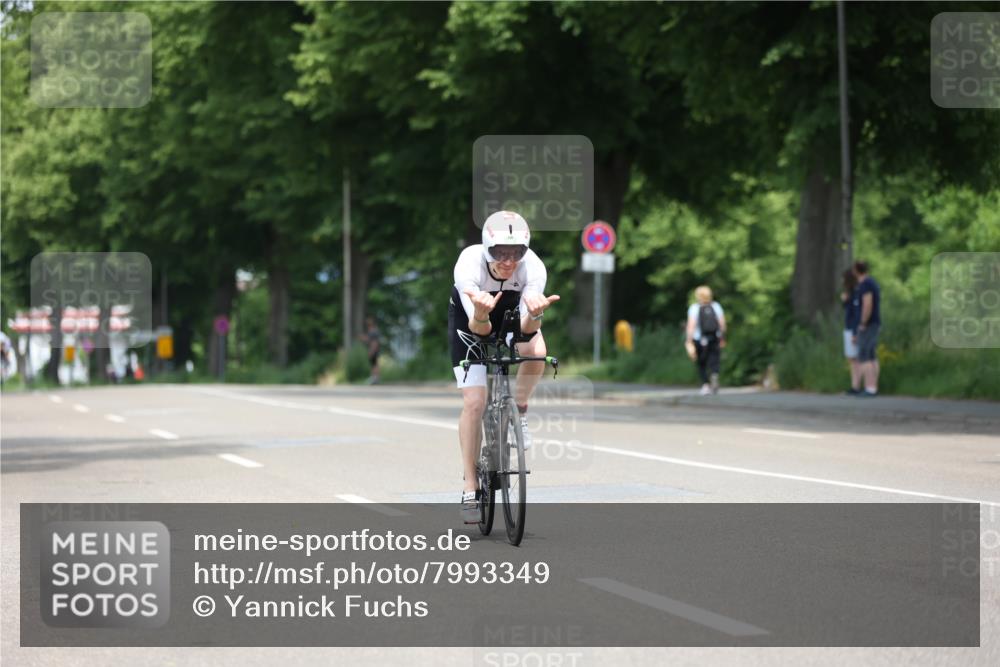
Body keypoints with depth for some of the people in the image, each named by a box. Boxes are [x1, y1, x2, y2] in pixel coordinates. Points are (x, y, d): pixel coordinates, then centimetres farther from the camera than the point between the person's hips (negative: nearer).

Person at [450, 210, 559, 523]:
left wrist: (535, 314, -59)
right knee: (474, 403, -12)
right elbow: (479, 328, -39)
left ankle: (519, 411, -3)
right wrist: (481, 314, -61)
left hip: (513, 313, 1)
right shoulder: (468, 265, -36)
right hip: (472, 319, -1)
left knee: (535, 351, -33)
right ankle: (471, 489, 0)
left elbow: (528, 327, -37)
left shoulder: (533, 268, -32)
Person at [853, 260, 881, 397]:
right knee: (872, 357, 10)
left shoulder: (865, 284, -17)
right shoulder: (873, 283, 14)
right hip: (875, 324, 10)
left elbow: (867, 305, -26)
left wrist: (862, 325, -21)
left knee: (863, 359, -9)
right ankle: (873, 388, 10)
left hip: (867, 325, -10)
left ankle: (869, 389, -12)